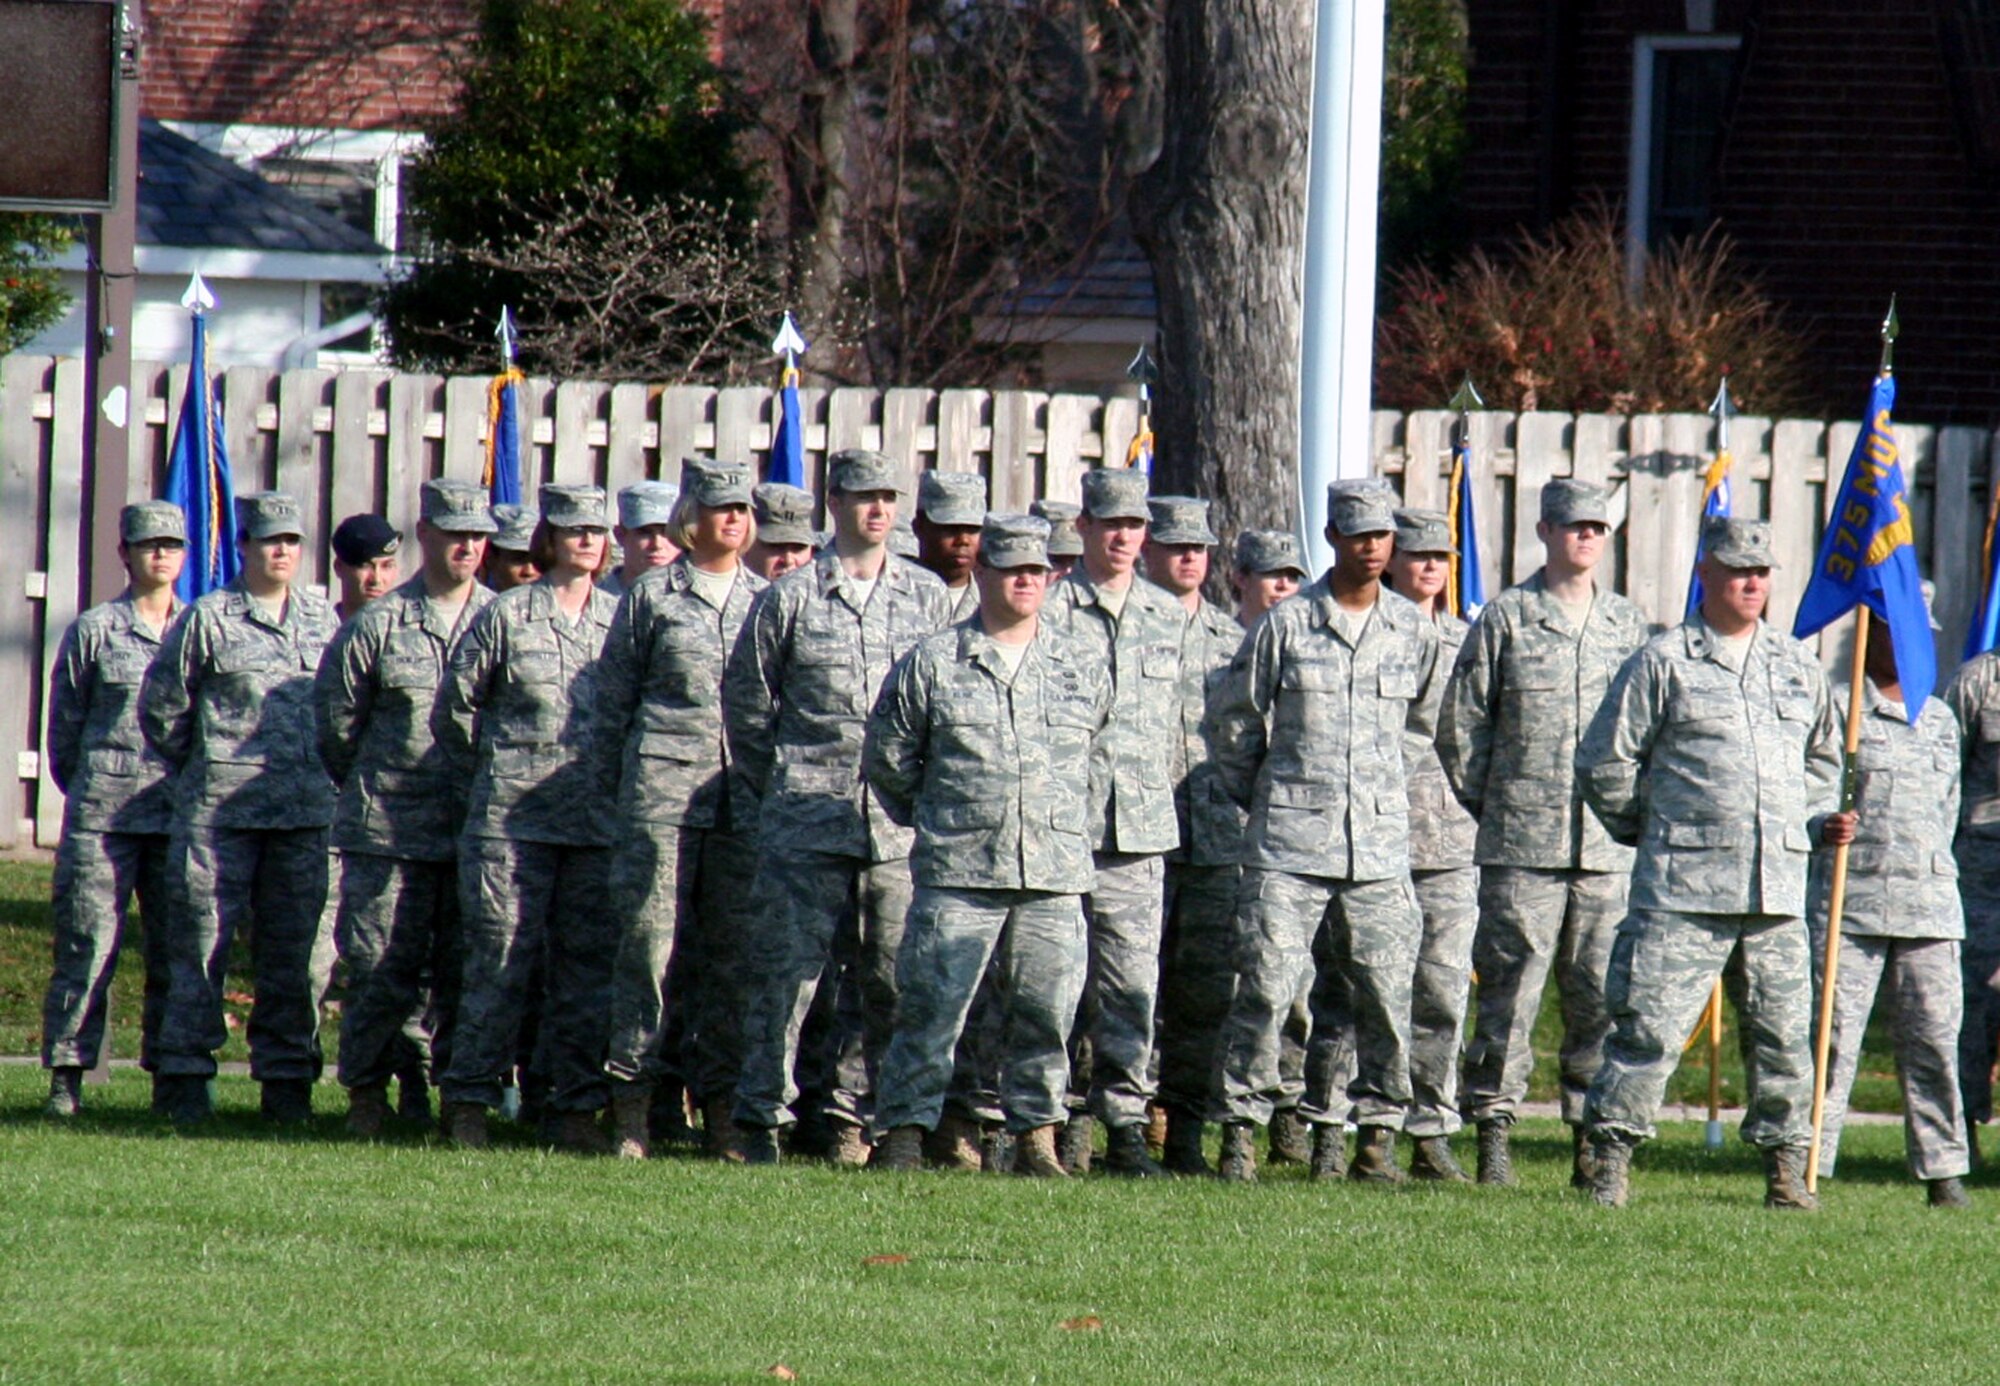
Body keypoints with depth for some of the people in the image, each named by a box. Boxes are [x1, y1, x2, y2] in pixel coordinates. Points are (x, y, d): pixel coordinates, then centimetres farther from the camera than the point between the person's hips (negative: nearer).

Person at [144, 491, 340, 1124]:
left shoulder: (323, 617, 10)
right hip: (220, 808, -4)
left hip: (306, 810, 4)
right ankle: (184, 1078, 2)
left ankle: (287, 1077, 11)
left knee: (294, 952, 5)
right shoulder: (209, 619, -3)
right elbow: (161, 705, 3)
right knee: (202, 942, -2)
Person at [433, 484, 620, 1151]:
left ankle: (578, 1108, 9)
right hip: (512, 821, -3)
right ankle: (469, 1103, 3)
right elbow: (453, 709, 5)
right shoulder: (505, 616, 1)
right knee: (501, 964, -3)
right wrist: (492, 780, 10)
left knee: (588, 968, 4)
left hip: (600, 822, 3)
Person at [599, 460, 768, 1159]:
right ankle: (632, 1107, -2)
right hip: (663, 791, -3)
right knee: (649, 943, -5)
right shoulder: (652, 597, 6)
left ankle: (723, 1105, 7)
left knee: (735, 952, 3)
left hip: (747, 802, 3)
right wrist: (611, 788, 4)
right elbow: (613, 699, 9)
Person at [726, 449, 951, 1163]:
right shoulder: (790, 598, 4)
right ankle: (762, 1117, -2)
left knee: (890, 977, 3)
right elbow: (744, 698, 9)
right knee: (787, 969, -6)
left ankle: (851, 1116, 12)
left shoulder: (929, 597, 9)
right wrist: (777, 785, 9)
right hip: (807, 821, -2)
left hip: (902, 825, 2)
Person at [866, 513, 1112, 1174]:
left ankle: (1036, 1137, 11)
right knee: (931, 1008, -4)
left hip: (1056, 877, 2)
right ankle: (904, 1133, 1)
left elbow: (1098, 752, 24)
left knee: (1046, 1013, 2)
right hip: (957, 872, -2)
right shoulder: (931, 663, 3)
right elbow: (887, 756, 10)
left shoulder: (1083, 672, 12)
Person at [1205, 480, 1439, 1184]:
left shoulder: (1414, 631, 8)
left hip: (1380, 849, 3)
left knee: (1386, 996, 1)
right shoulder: (1285, 626, 0)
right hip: (1289, 846, -3)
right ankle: (1239, 1130, 0)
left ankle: (1377, 1136, 10)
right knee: (1265, 988, -7)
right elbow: (1235, 728, 8)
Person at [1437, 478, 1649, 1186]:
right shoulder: (1506, 619, 2)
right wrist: (1492, 807, 5)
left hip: (1611, 852, 3)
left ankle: (1595, 1139, 8)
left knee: (1604, 998, 2)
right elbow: (1460, 725, 5)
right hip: (1522, 846, -3)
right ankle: (1494, 1133, 2)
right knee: (1510, 994, -3)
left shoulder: (1628, 625, 12)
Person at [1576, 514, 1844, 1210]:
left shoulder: (1798, 667, 16)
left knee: (1784, 1035, 4)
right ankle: (1611, 1159, -1)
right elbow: (1604, 762, 3)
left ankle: (1786, 1166, 13)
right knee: (1651, 1027, -8)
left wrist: (1823, 821, 14)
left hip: (1778, 890, 4)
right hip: (1684, 888, -4)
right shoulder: (1663, 663, 1)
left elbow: (1822, 758, 30)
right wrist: (1650, 831, 8)